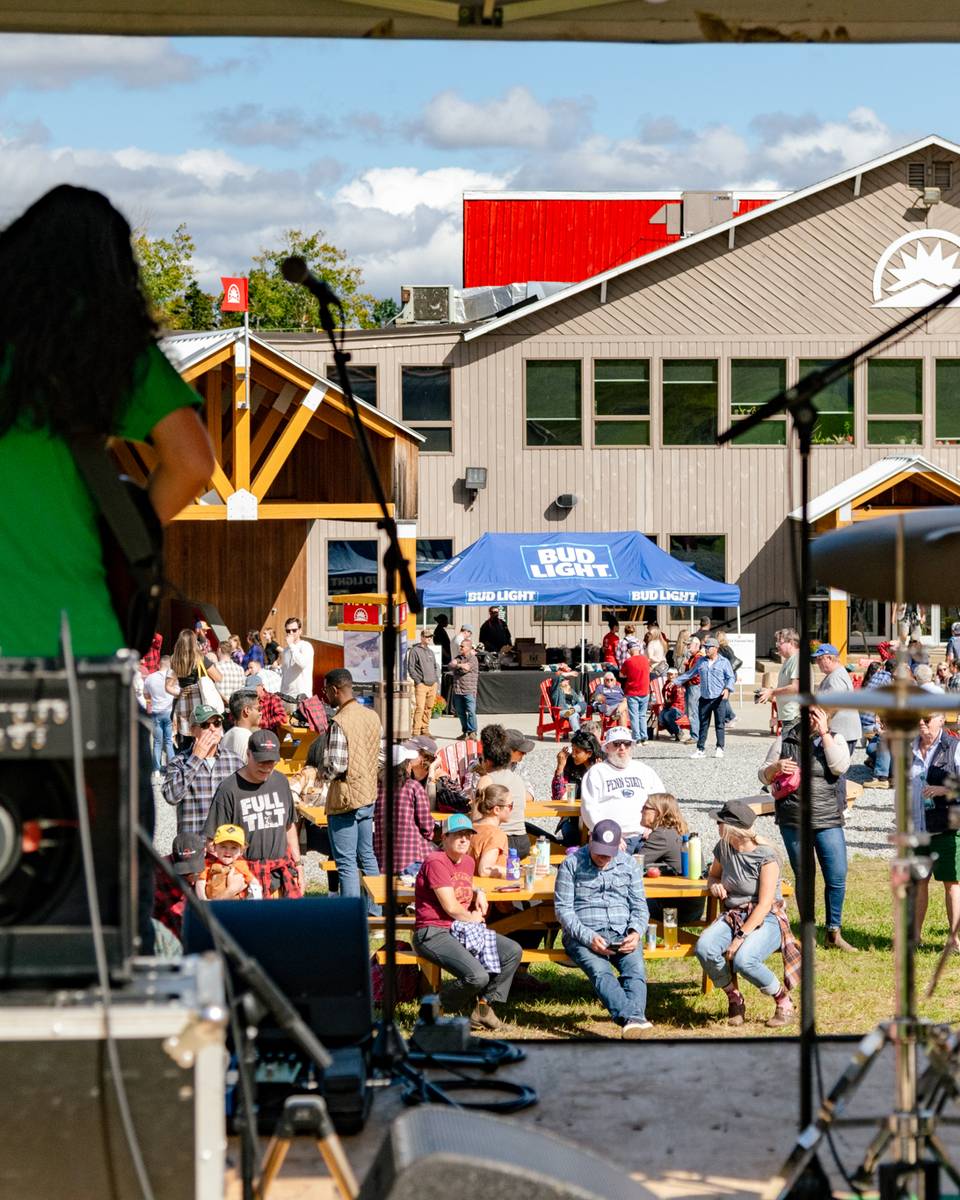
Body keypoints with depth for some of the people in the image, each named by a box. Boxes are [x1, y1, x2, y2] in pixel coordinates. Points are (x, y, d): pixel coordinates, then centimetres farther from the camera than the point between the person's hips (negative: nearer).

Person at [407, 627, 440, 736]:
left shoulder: (431, 652, 20)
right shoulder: (414, 650, -2)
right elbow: (410, 667, -5)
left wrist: (437, 680, 14)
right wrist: (417, 681, -11)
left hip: (432, 685, 7)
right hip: (421, 685, -7)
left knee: (429, 708, 8)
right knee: (420, 708, -14)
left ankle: (425, 730, 16)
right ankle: (416, 732, -13)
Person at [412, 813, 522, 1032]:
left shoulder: (468, 862, 15)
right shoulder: (435, 862, -14)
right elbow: (451, 907, -17)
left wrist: (479, 893, 15)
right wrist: (472, 918, 2)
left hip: (462, 931, 9)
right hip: (433, 934, -9)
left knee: (513, 951, -4)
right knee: (478, 976, -28)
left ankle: (484, 1005, 3)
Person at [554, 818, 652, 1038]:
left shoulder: (628, 865, 16)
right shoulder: (571, 864, 5)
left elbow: (639, 906, 15)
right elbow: (563, 908, 0)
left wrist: (635, 933, -7)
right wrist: (588, 938, -14)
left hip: (622, 934, 3)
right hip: (583, 935, -3)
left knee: (635, 968, -30)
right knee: (600, 971, -34)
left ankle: (634, 1019, -54)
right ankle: (631, 1018, -59)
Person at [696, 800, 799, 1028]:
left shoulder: (766, 856, -15)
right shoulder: (723, 848, 4)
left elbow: (764, 905, -19)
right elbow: (713, 874, 26)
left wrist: (741, 937, -26)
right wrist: (714, 885, 0)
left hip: (766, 919, -6)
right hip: (733, 915, 6)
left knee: (743, 960, -36)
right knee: (704, 947, -27)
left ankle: (784, 1001, -8)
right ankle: (735, 1000, -4)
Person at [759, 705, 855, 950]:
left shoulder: (834, 739, 4)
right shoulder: (786, 740, 6)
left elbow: (840, 766, -15)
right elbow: (763, 776, 9)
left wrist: (824, 733, -14)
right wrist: (776, 767, -13)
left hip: (828, 821, 0)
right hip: (793, 822, 0)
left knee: (837, 877, -4)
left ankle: (833, 934, 9)